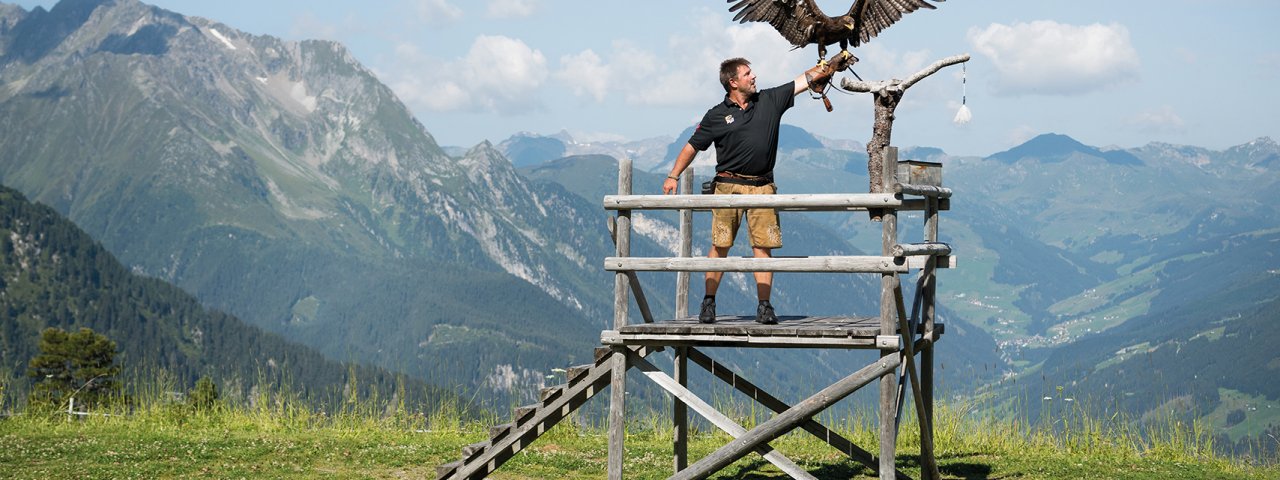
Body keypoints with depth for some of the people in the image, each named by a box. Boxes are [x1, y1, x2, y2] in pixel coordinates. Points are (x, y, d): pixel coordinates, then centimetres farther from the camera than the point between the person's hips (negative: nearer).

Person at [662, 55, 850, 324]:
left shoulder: (770, 100, 9)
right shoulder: (717, 115, 3)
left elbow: (807, 79, 12)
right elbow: (693, 146, 9)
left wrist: (834, 64, 8)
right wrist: (673, 176, 2)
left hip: (762, 186, 2)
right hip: (728, 186, -2)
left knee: (763, 246, -3)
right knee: (720, 246, -3)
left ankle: (764, 307, -2)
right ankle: (708, 303, 5)